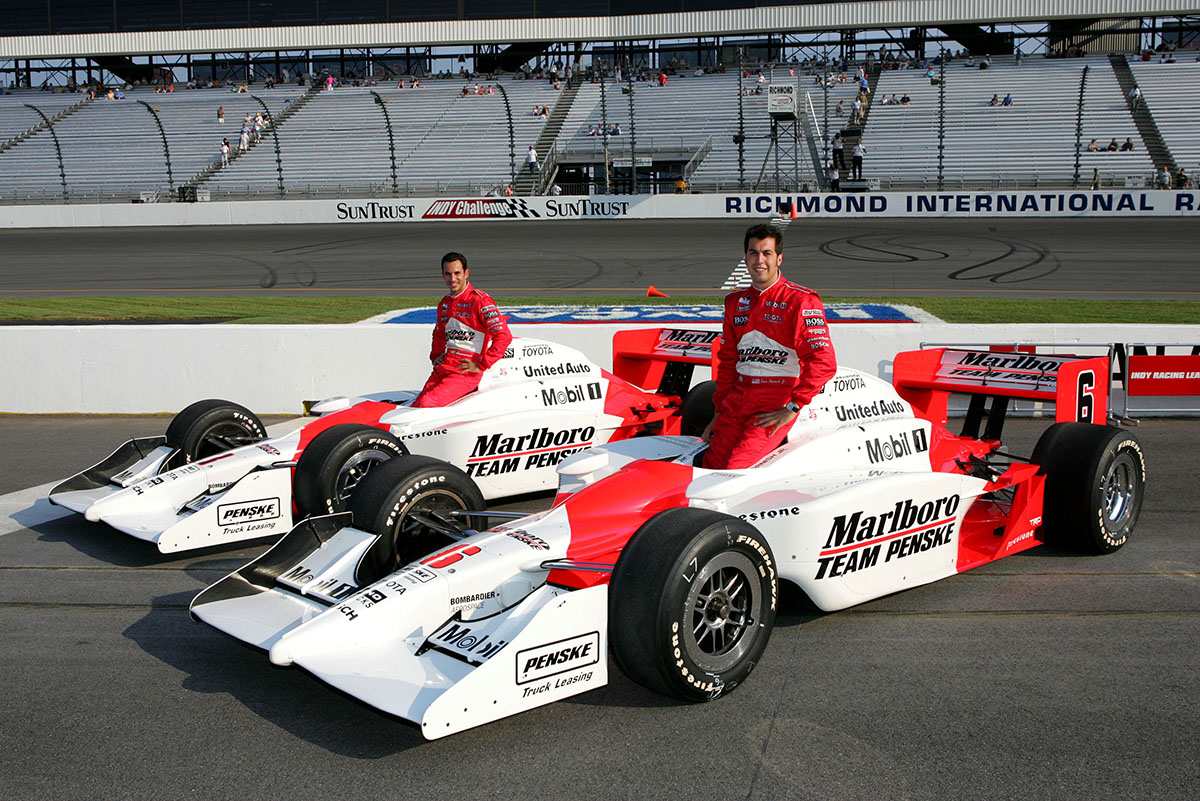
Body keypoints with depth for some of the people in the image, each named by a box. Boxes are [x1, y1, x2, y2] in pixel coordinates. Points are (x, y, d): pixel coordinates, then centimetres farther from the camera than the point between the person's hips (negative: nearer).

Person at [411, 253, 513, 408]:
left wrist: (480, 366, -13)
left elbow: (504, 336, -13)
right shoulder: (444, 304, 17)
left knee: (426, 404, -22)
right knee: (415, 406, -7)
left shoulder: (480, 301, -7)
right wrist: (436, 356, 18)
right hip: (443, 368, 8)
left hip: (466, 371, -8)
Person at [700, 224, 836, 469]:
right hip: (738, 398, 6)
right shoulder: (735, 302, 16)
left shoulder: (800, 301, -4)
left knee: (734, 469, -19)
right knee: (710, 464, -10)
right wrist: (719, 412, 17)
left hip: (778, 402, -6)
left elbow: (824, 362, -12)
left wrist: (793, 408, -14)